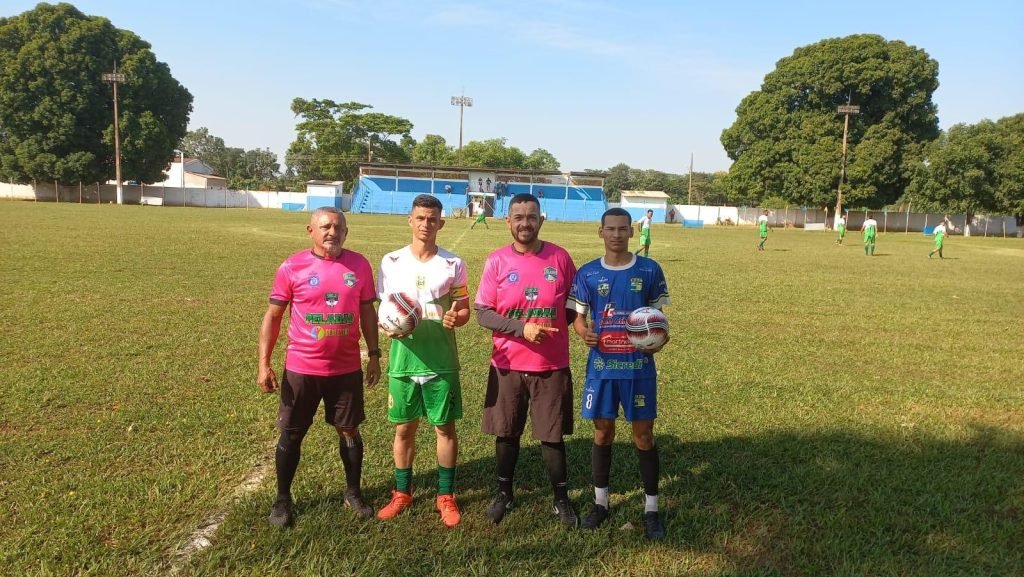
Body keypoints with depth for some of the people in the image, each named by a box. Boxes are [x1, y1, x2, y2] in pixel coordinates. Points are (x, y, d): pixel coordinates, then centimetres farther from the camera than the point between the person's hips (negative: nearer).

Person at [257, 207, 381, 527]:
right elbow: (273, 316, -4)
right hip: (301, 369, -2)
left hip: (347, 368, 2)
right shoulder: (292, 267, -9)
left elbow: (367, 311, 8)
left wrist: (374, 355, 6)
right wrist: (264, 364, -8)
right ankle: (283, 499, 29)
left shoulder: (359, 264, -1)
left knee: (349, 431, 14)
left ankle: (353, 493, 33)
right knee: (291, 434, 9)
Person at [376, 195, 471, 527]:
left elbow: (464, 310, 3)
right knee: (404, 428, 11)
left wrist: (456, 319, -20)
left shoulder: (453, 264, -1)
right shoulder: (392, 262, 2)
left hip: (441, 360, -1)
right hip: (403, 359, 1)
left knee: (445, 427, 6)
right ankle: (402, 493, 28)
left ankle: (446, 495, 22)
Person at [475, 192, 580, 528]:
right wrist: (522, 329, -18)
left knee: (552, 435, 7)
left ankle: (561, 499, 23)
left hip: (552, 365, 0)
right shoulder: (496, 261, -4)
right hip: (507, 365, 1)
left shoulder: (560, 258, -2)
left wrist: (555, 327, -4)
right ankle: (504, 493, 30)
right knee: (506, 433, 12)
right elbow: (482, 312, -7)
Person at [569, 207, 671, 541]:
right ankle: (600, 503, 28)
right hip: (602, 365, 1)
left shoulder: (649, 270, -2)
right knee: (602, 431, 12)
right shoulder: (587, 273, 0)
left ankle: (651, 509, 19)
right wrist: (584, 332, -18)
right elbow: (578, 317, 4)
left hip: (639, 366, -1)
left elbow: (659, 316, 5)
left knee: (643, 434, 6)